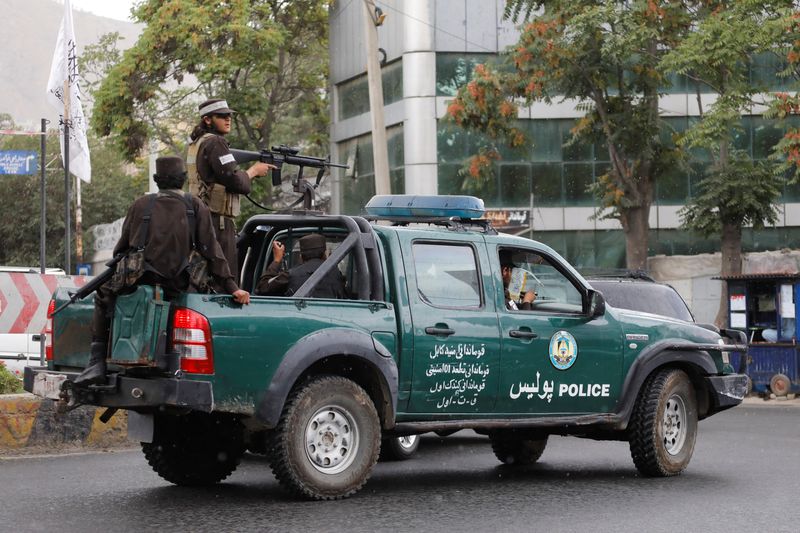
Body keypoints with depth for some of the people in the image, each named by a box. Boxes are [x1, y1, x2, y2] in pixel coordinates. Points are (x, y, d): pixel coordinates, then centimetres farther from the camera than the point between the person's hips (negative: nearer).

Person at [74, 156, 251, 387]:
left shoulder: (141, 204, 9)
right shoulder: (195, 207, 6)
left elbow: (121, 247, 16)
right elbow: (211, 251, 1)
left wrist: (117, 272, 34)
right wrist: (232, 287, 1)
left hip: (136, 281, 1)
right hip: (174, 286, 0)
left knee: (103, 294, 27)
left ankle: (97, 362, 16)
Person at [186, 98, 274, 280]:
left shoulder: (197, 143, 18)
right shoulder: (215, 143, -12)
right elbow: (235, 181, -18)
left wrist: (256, 169, 10)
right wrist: (254, 170, 1)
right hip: (217, 221, -10)